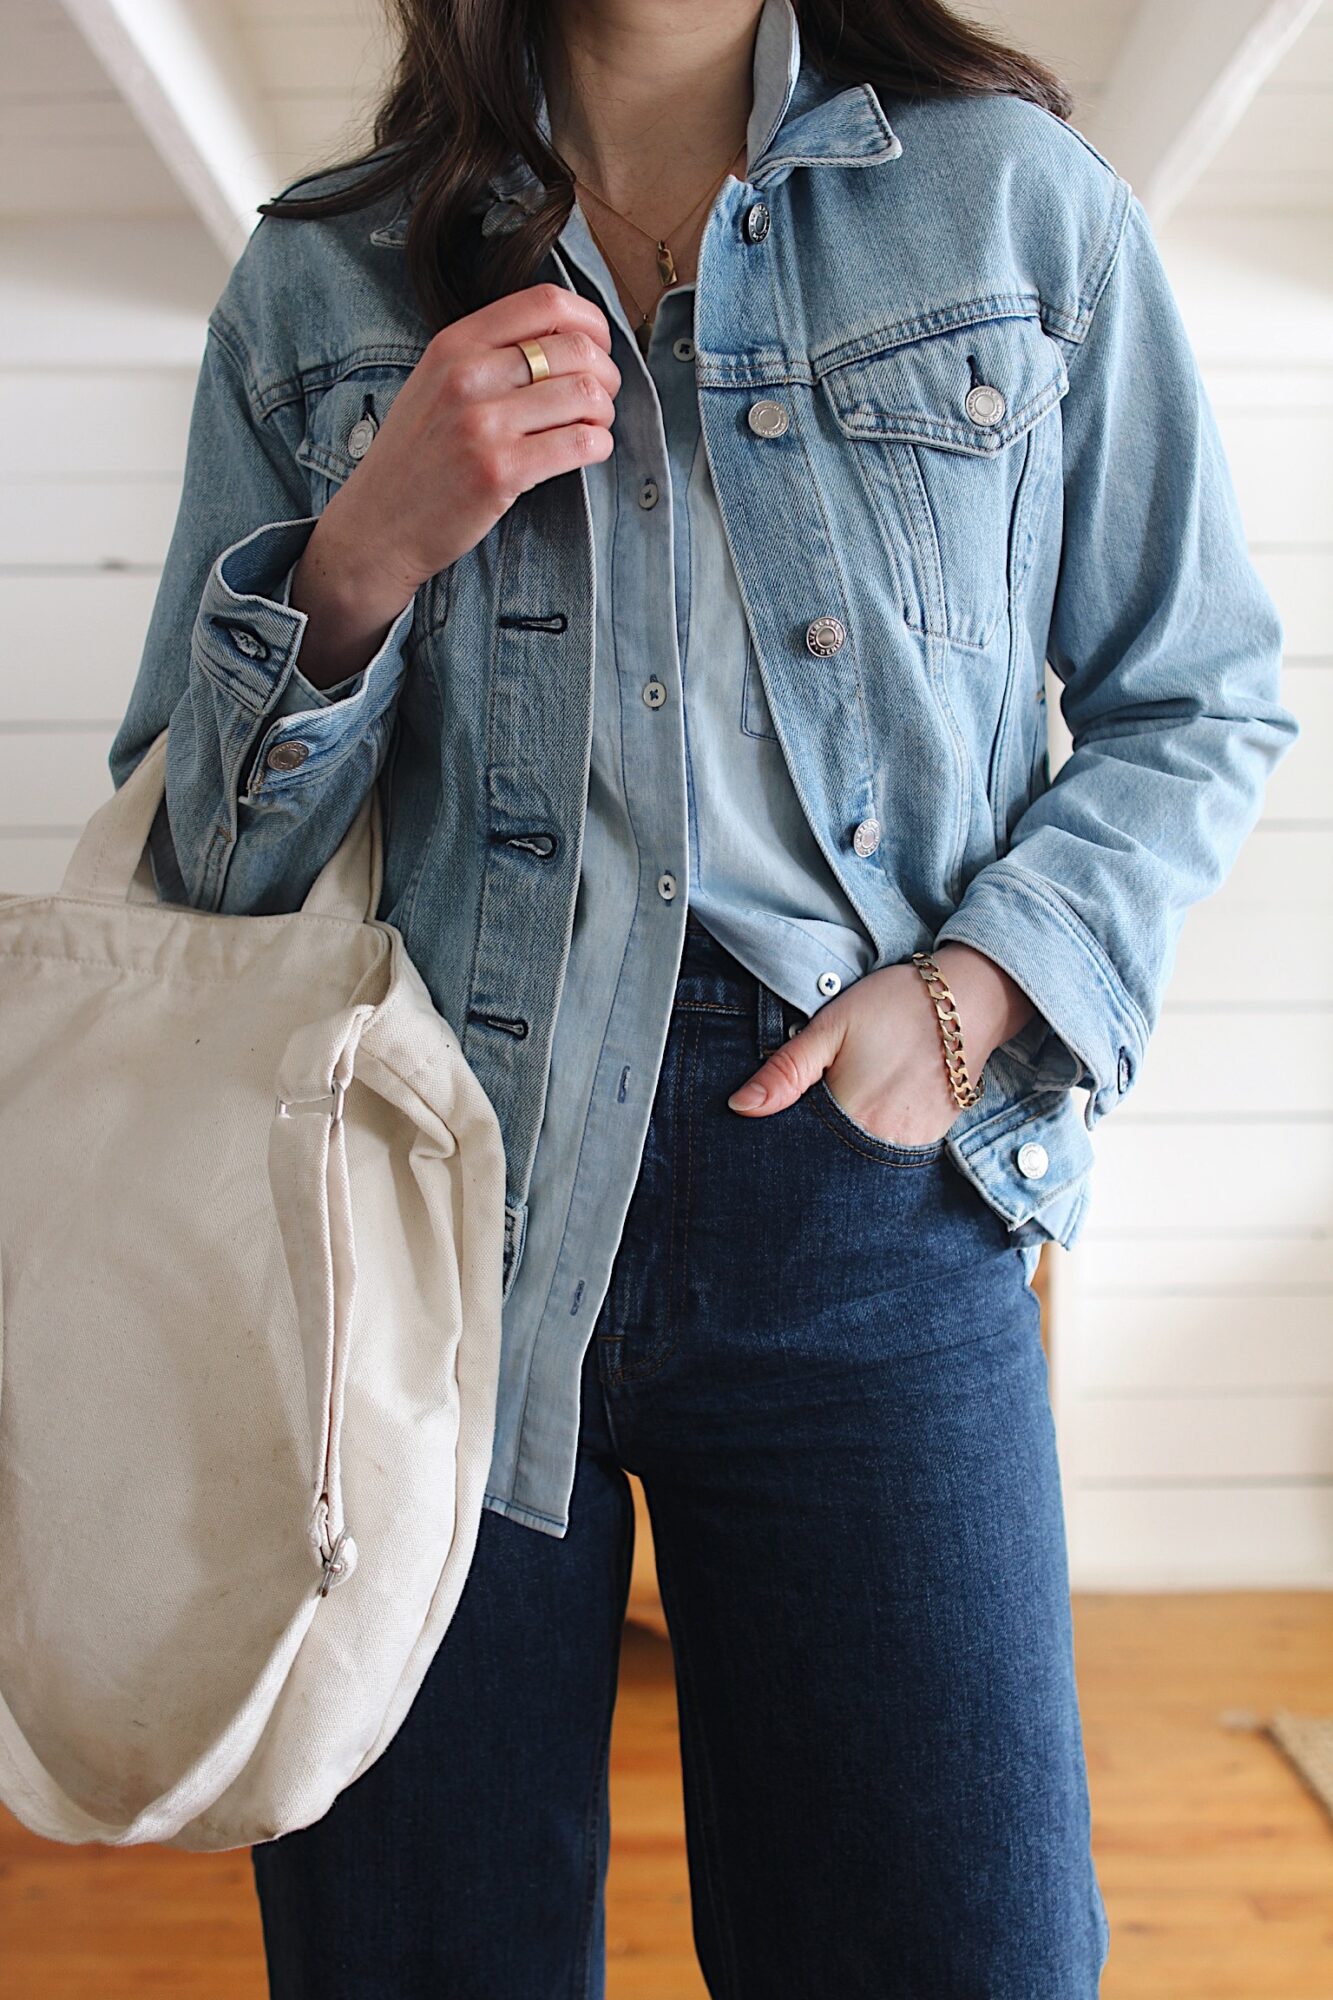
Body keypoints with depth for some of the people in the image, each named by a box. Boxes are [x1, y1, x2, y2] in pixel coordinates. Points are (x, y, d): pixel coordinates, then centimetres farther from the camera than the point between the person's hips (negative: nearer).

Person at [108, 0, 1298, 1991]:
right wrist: (363, 558, -10)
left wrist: (976, 988, -5)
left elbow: (1205, 695, 11)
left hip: (863, 1176, 0)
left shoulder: (1017, 194, 8)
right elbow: (196, 852, 9)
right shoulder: (316, 283, 10)